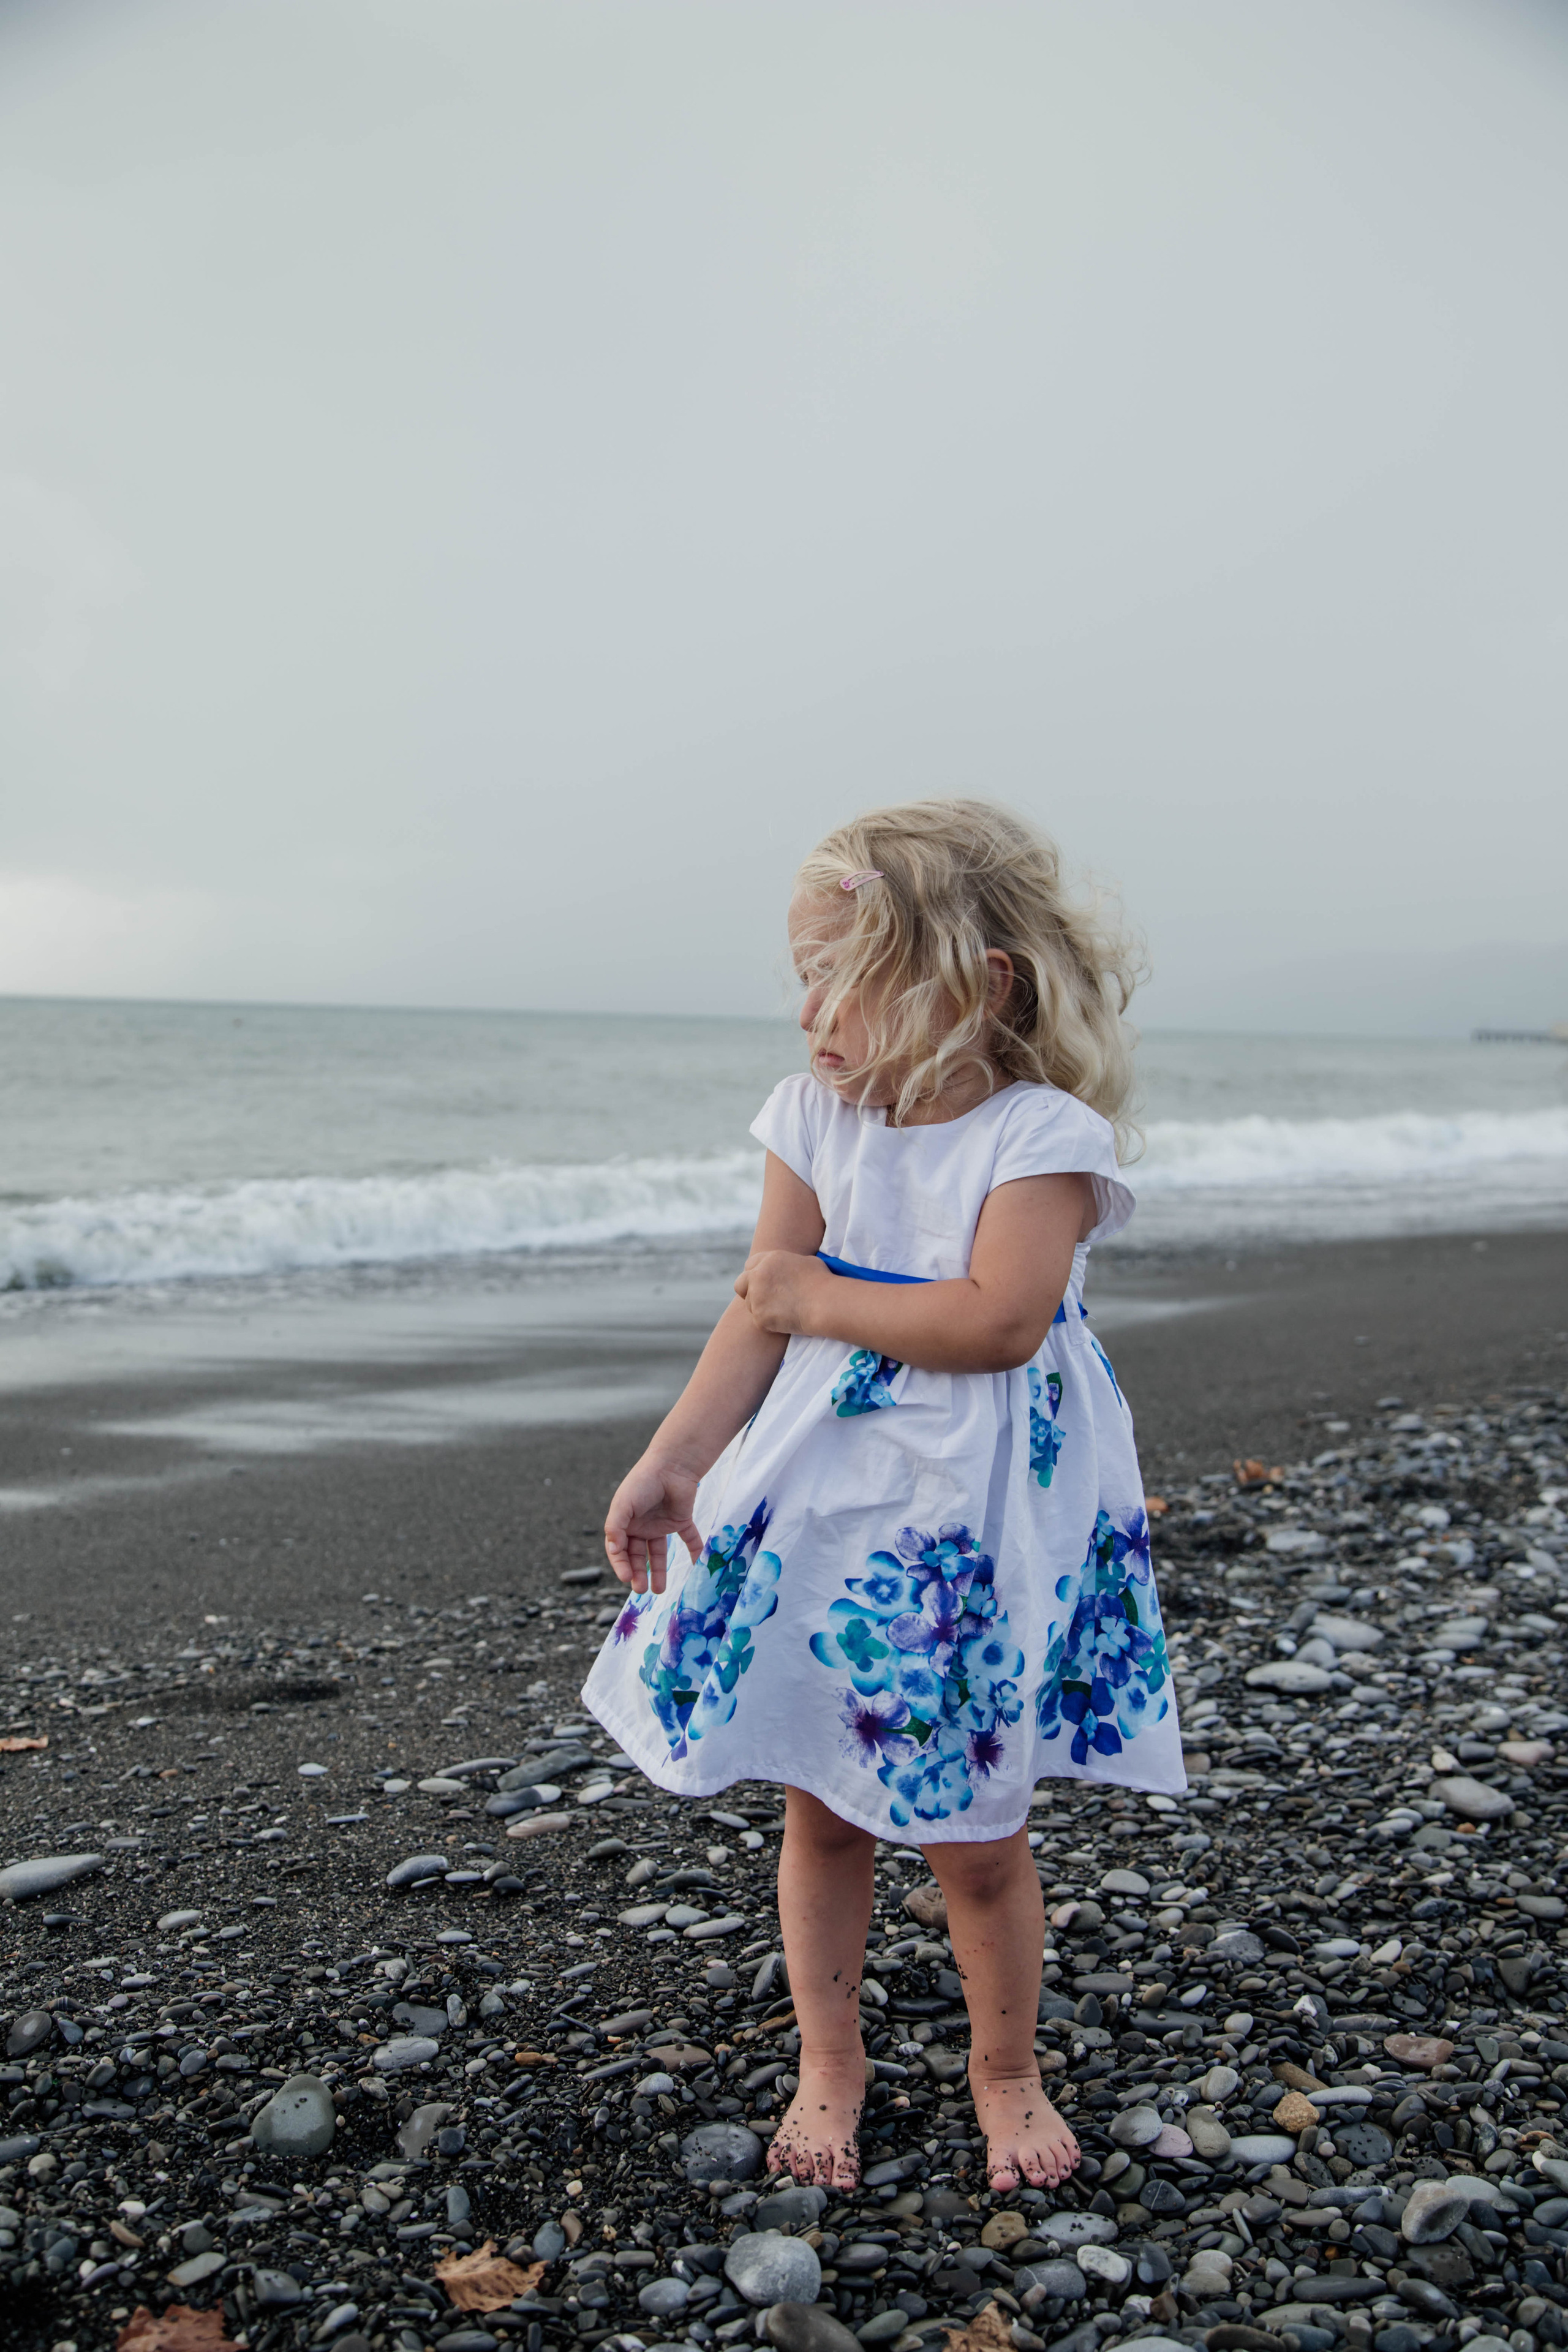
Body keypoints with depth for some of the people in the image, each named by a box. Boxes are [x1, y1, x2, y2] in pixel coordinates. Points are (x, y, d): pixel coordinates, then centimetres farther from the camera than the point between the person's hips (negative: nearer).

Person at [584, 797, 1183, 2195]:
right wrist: (672, 1462, -9)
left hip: (976, 1522, -4)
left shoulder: (1044, 1136, -14)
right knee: (822, 1813, 12)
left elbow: (997, 1319, -26)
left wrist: (819, 1299, -17)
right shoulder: (818, 1118, 0)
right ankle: (829, 2067, 32)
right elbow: (760, 1317, -1)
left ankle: (1005, 2069, 32)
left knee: (975, 1841, 7)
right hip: (821, 1502, 4)